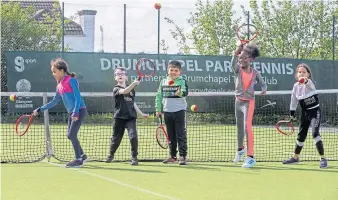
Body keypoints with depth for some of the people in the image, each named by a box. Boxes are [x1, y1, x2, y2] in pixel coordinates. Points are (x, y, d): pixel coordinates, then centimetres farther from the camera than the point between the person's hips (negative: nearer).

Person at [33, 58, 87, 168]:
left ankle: (78, 160, -6)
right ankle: (82, 155, 24)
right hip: (71, 113, 8)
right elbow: (54, 102, 22)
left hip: (79, 110, -8)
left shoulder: (71, 80, -8)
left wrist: (76, 112, -23)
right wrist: (40, 109, 19)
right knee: (71, 136, 9)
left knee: (72, 135, -13)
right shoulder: (59, 86, 15)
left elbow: (78, 97, -14)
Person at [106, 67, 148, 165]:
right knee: (116, 138, 10)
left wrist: (141, 113, 22)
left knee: (133, 137, -16)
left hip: (131, 117, 2)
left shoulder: (131, 89, 12)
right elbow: (124, 91, -26)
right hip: (119, 117, -2)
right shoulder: (116, 89, -3)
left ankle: (134, 157, -3)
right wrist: (134, 83, -40)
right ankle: (111, 155, 34)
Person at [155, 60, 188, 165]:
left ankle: (183, 156, -4)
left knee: (181, 135, -6)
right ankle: (173, 156, 18)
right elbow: (159, 96, 15)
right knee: (171, 136, 11)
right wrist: (158, 109, 11)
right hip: (167, 112, 5)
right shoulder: (163, 82, 10)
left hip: (179, 111, -5)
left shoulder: (182, 81, -3)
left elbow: (185, 92, -21)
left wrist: (180, 92, -43)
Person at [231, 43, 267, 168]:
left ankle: (250, 157, -22)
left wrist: (264, 90, -22)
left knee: (247, 126, -20)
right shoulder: (238, 70, -3)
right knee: (239, 127, 18)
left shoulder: (255, 73, -3)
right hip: (238, 101, 3)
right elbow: (233, 63, -25)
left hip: (248, 102, -3)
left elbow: (263, 84, 3)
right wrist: (237, 52, -44)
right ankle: (240, 149, 45)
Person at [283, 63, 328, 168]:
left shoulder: (309, 83, -17)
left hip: (315, 111, -6)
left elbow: (309, 84, -45)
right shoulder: (296, 86, 0)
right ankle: (295, 157, 32)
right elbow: (294, 101, 12)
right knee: (301, 135, 14)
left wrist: (305, 81, -68)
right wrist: (292, 114, 14)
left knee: (315, 133, -22)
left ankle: (323, 159, -17)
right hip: (305, 113, 6)